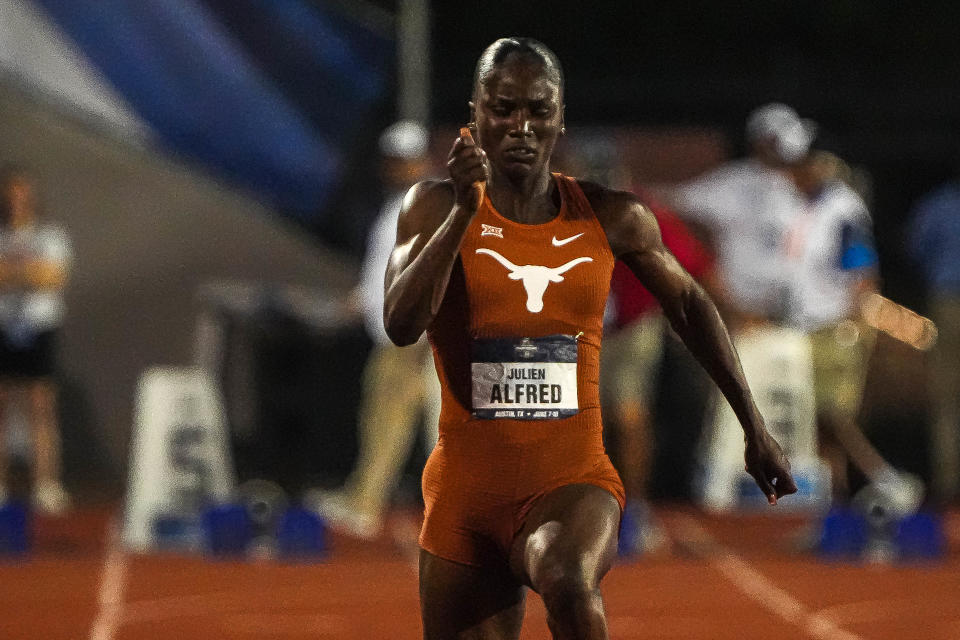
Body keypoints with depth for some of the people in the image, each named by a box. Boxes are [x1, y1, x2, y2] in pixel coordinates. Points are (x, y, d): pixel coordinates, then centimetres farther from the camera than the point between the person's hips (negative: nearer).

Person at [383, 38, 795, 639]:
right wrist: (464, 211, -26)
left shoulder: (611, 218, 1)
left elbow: (689, 305, 17)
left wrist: (755, 427, 18)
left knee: (569, 586, -36)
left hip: (574, 481, -1)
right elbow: (401, 325, -17)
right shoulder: (436, 206, -3)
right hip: (466, 490, 1)